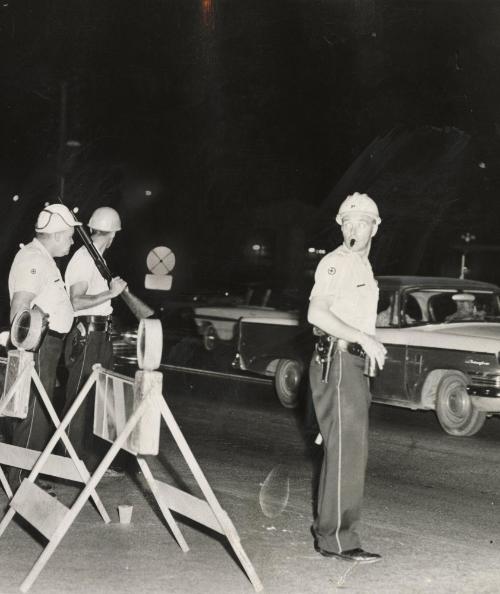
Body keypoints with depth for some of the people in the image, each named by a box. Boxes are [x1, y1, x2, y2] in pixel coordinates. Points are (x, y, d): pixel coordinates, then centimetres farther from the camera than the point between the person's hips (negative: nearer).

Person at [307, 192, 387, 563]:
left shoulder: (362, 267, 20)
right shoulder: (336, 262, -10)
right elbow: (317, 313, -23)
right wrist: (365, 338, -26)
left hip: (352, 365, 10)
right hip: (337, 362, -10)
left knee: (342, 450, 13)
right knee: (347, 450, -12)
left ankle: (327, 533, 20)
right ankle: (339, 539, -10)